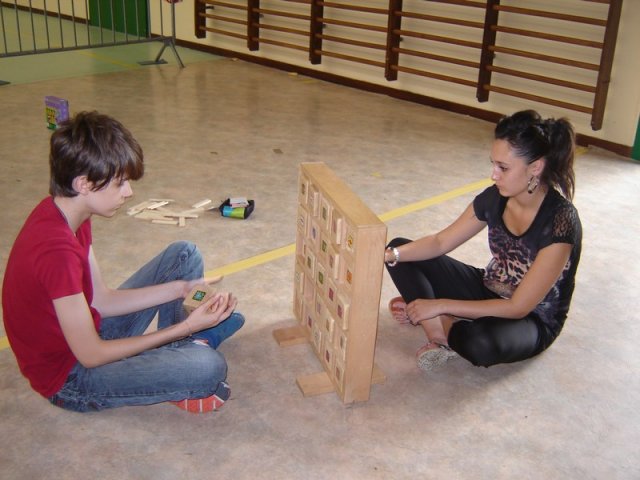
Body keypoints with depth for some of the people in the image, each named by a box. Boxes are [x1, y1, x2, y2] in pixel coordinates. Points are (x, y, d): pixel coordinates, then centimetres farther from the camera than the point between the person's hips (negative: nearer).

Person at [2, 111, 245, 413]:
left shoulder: (61, 211, -4)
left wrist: (179, 289, -7)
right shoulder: (56, 250, -34)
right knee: (209, 368, -26)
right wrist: (185, 326, -23)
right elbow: (91, 355, -26)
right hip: (68, 377, -9)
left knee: (184, 254, 8)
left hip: (88, 331, 9)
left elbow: (100, 300, 1)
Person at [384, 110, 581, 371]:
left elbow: (518, 307, -27)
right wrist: (390, 254, -20)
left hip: (533, 321, -6)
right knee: (401, 252, -6)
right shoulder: (495, 197, -12)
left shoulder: (561, 220, -29)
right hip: (488, 291, 6)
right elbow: (440, 242, -2)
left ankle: (443, 327, -7)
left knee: (480, 343, -41)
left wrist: (441, 305, -26)